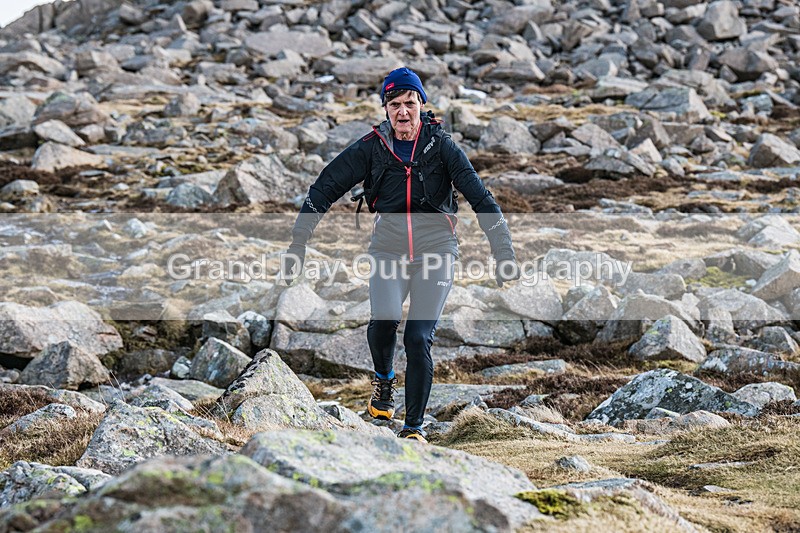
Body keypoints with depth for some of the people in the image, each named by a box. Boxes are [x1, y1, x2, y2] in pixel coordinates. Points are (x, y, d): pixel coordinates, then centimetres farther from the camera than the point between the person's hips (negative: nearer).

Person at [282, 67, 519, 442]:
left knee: (418, 338, -8)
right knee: (384, 320, -22)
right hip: (388, 249, 1)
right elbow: (323, 191, 2)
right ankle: (383, 377, 13)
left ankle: (414, 427, 7)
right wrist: (297, 245, -1)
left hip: (435, 249, -1)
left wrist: (504, 254, -12)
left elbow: (481, 199, -6)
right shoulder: (371, 148, -1)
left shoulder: (441, 146, -5)